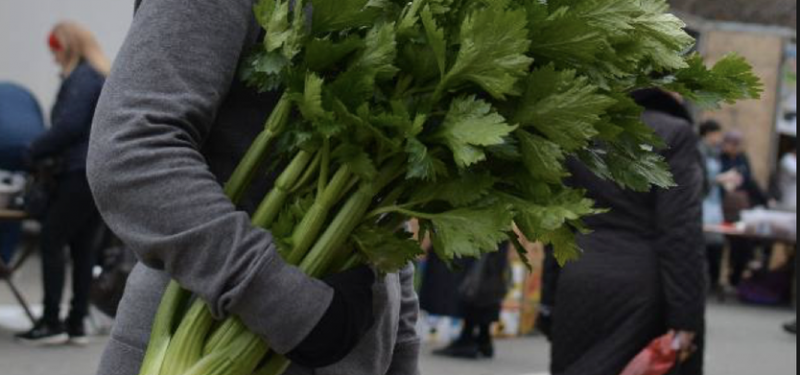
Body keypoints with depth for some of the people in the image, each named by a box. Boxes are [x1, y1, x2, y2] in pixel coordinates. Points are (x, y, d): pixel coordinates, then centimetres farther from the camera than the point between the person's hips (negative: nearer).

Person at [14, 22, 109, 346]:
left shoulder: (82, 78, -10)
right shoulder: (106, 77, 20)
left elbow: (68, 125, -18)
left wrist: (34, 152, -8)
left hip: (82, 172, -9)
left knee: (52, 240, -5)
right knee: (82, 245, 9)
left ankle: (52, 322, -7)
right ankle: (77, 324, 9)